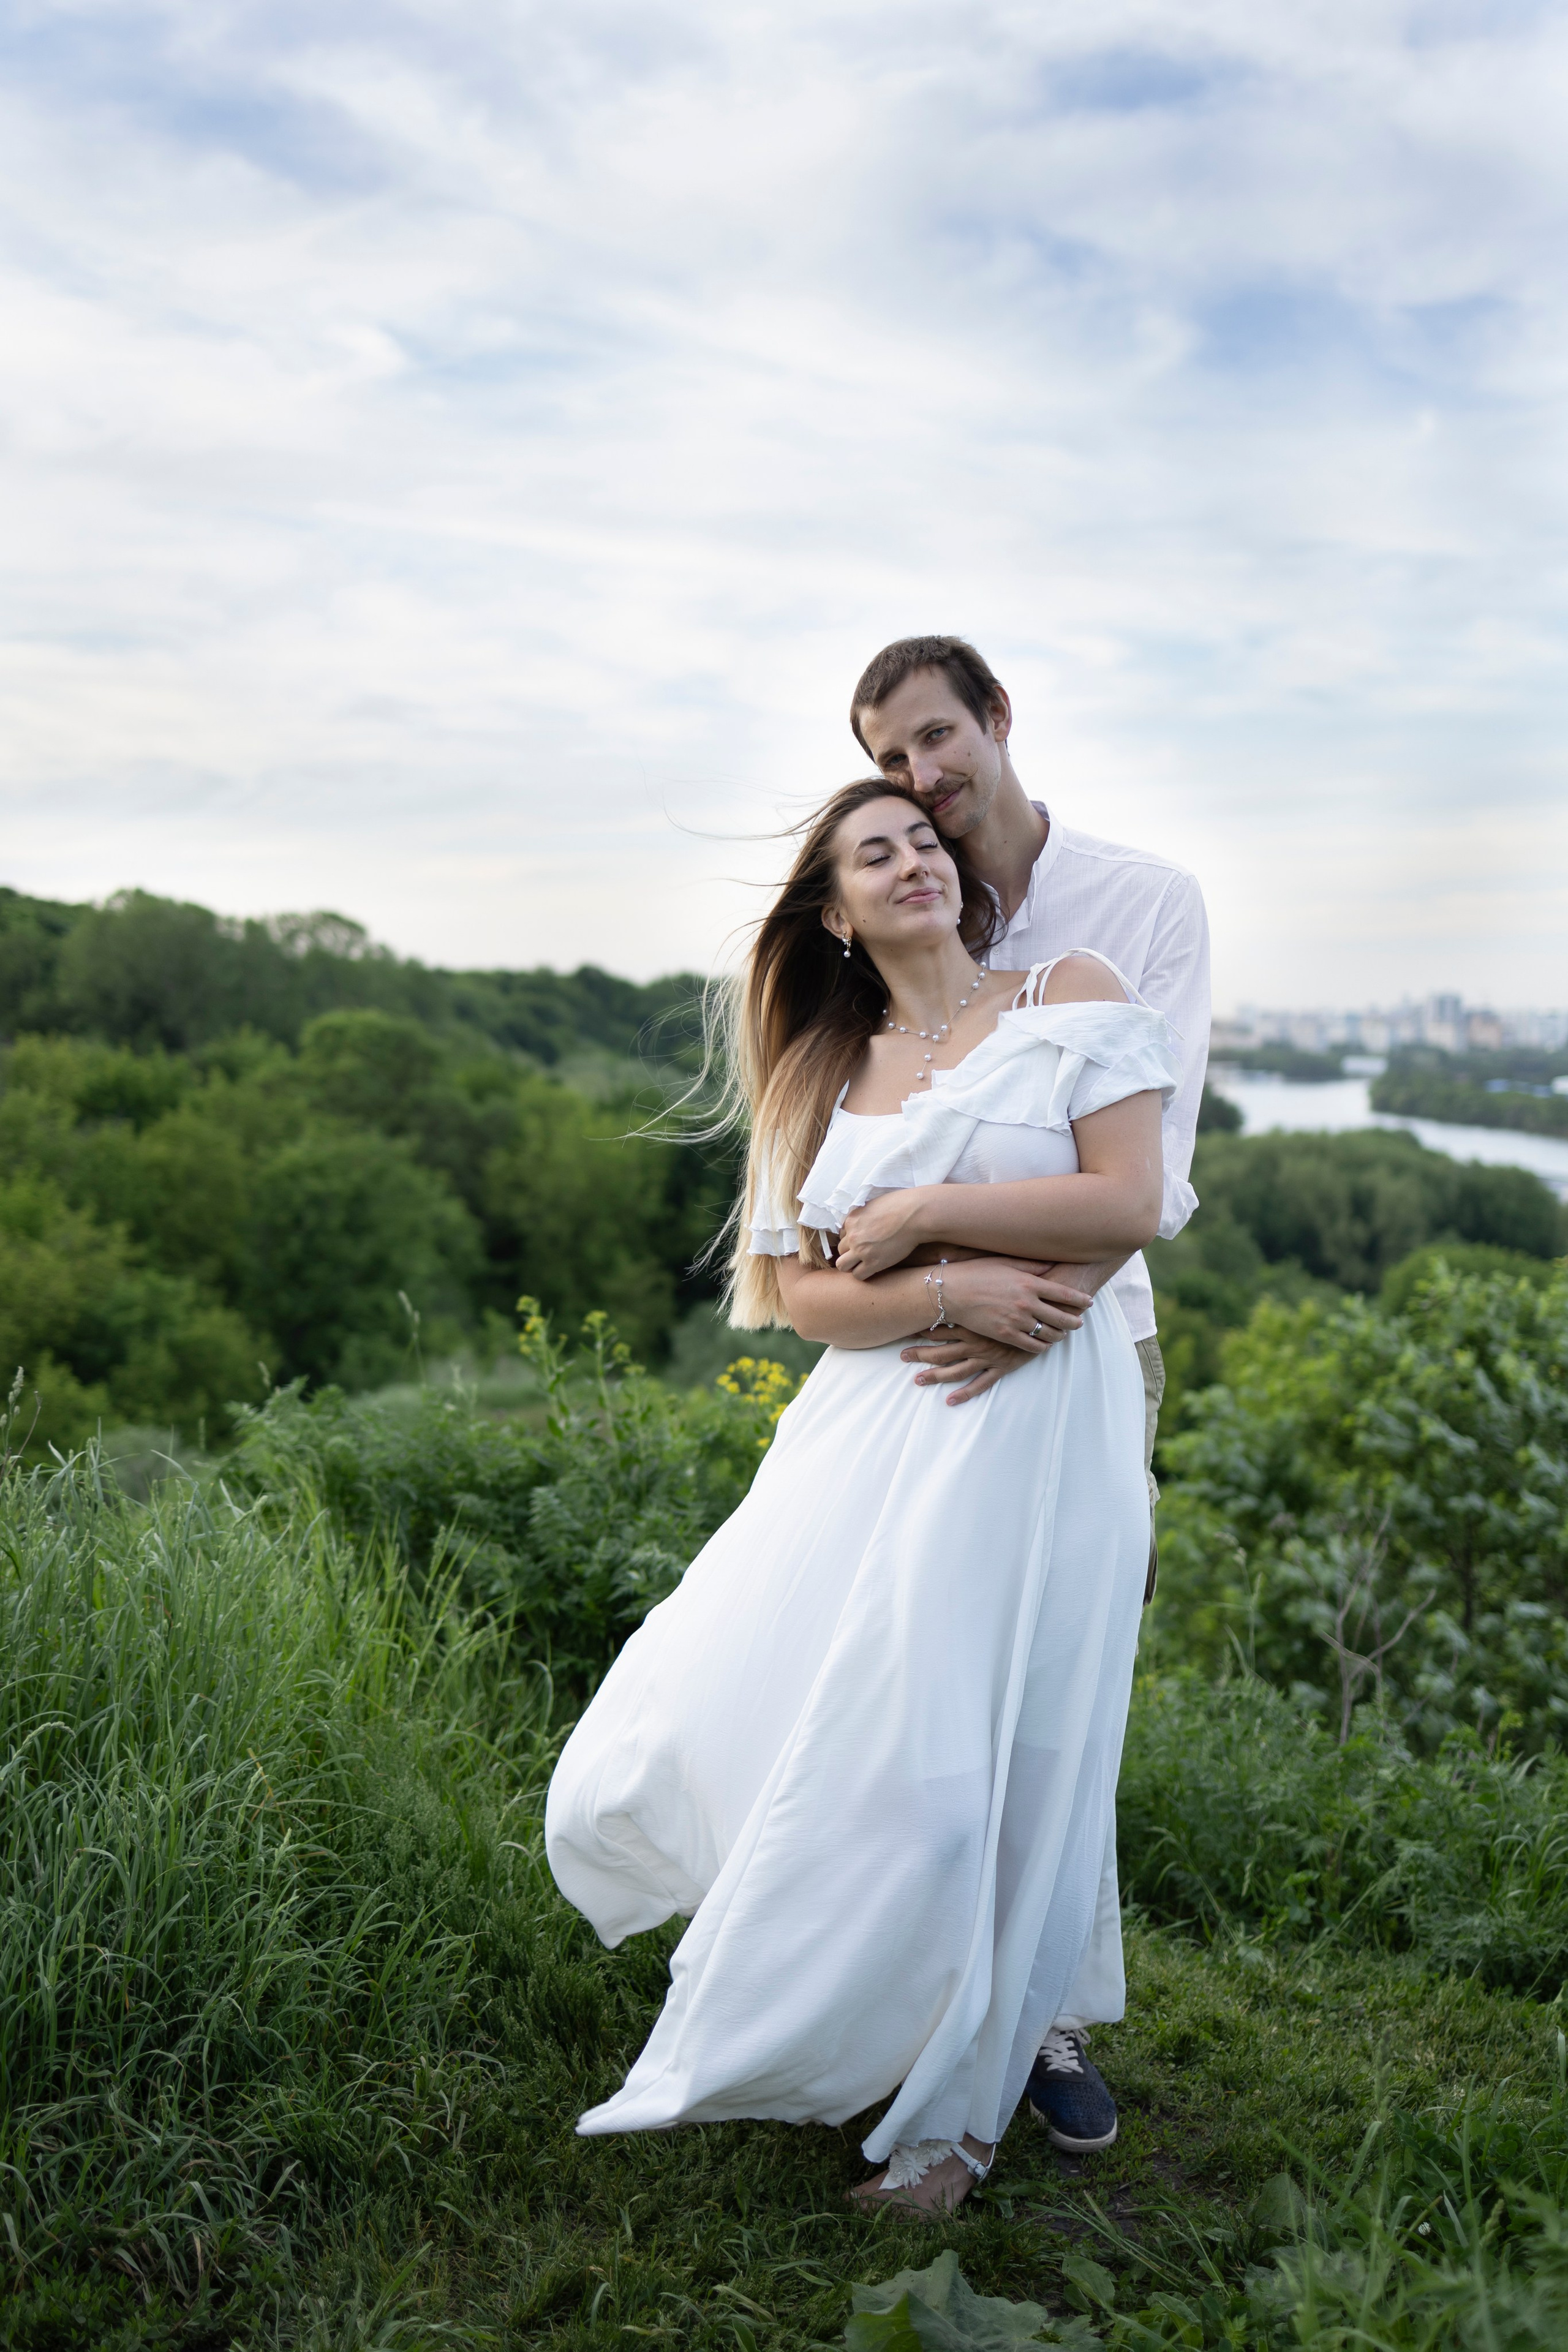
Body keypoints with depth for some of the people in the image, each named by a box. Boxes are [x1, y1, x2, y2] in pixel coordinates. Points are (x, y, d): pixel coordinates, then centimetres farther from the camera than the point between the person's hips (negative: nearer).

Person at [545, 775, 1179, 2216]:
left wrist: (920, 1214, -8)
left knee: (961, 1766, -4)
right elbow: (803, 1292, 5)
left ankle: (953, 2110, 20)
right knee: (708, 1715, 1)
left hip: (1034, 1434, -4)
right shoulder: (823, 1075, 14)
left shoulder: (1073, 998, 4)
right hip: (870, 1433, 4)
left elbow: (1128, 1203, -8)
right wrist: (949, 1293, -13)